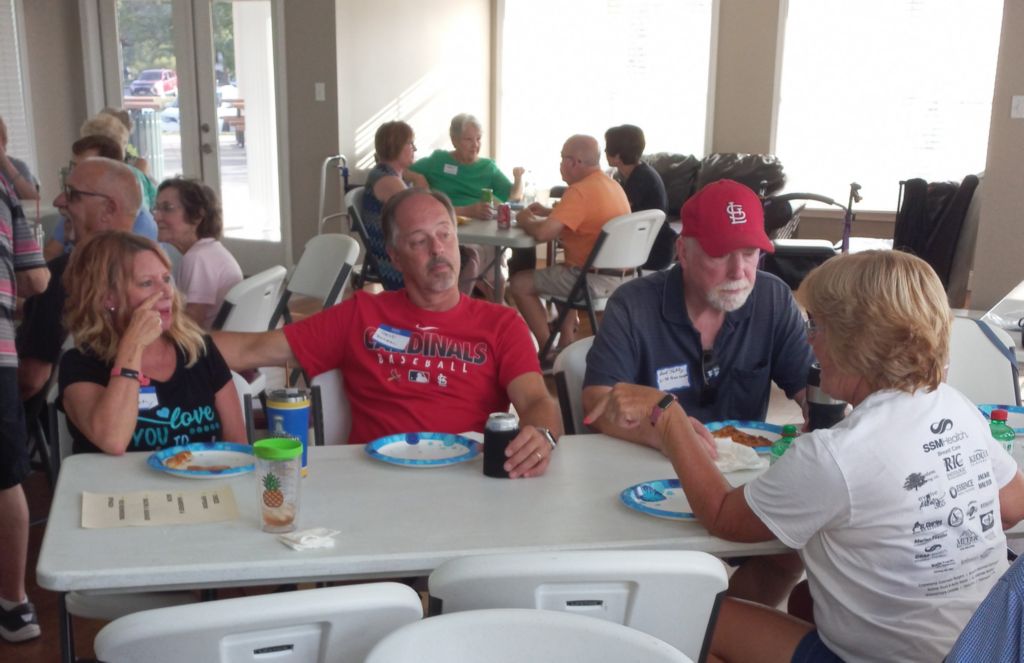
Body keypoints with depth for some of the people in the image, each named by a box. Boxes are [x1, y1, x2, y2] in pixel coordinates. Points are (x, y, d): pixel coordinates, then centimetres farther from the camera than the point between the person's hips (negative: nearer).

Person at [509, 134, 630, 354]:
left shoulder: (579, 191, -19)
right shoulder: (612, 184, 10)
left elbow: (543, 233, -25)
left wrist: (525, 221, -4)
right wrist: (548, 211, 15)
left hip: (595, 280, -10)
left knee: (520, 283, 0)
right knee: (559, 272, 35)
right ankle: (566, 340, 29)